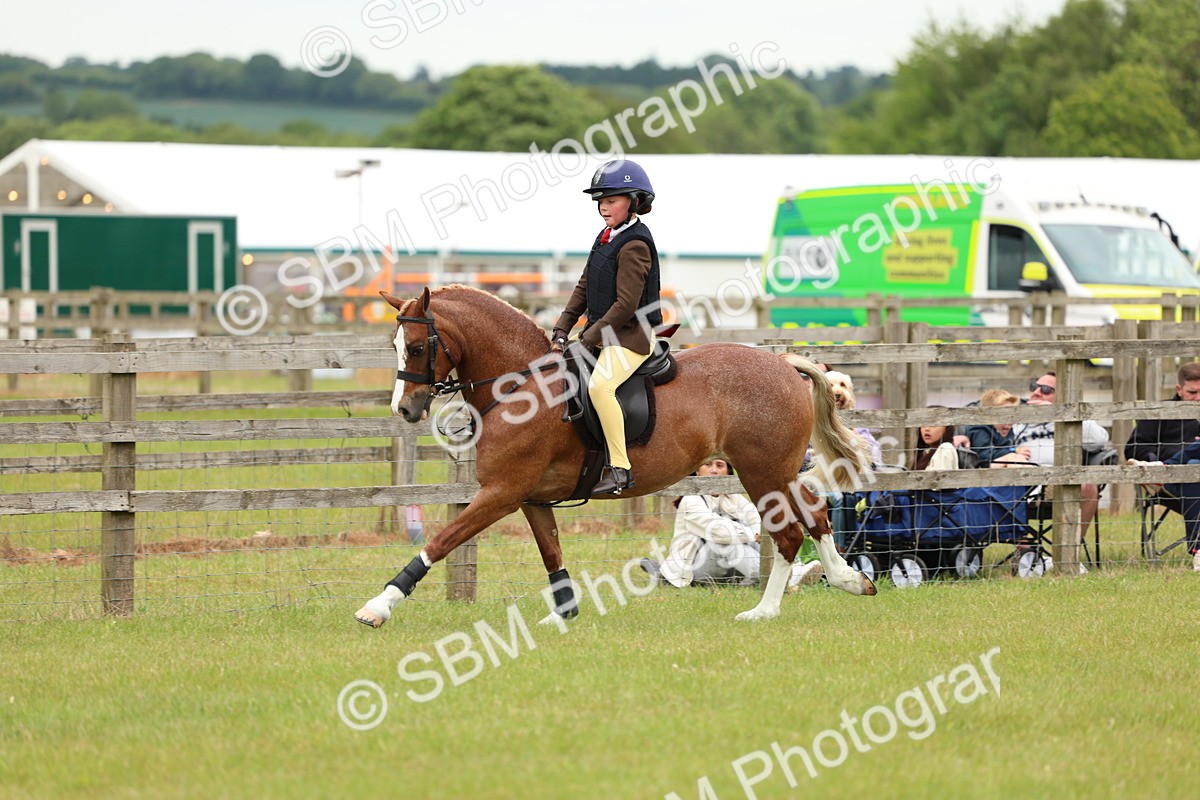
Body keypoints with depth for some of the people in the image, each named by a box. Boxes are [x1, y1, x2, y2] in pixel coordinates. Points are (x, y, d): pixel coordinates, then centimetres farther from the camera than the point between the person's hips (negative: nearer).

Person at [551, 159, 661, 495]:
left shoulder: (635, 245, -16)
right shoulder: (605, 239, 14)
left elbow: (626, 305, -21)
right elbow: (583, 289, 16)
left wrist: (588, 340, -18)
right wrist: (562, 330, 5)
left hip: (630, 336, -11)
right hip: (603, 335, 11)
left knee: (600, 385, -33)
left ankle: (619, 468, -35)